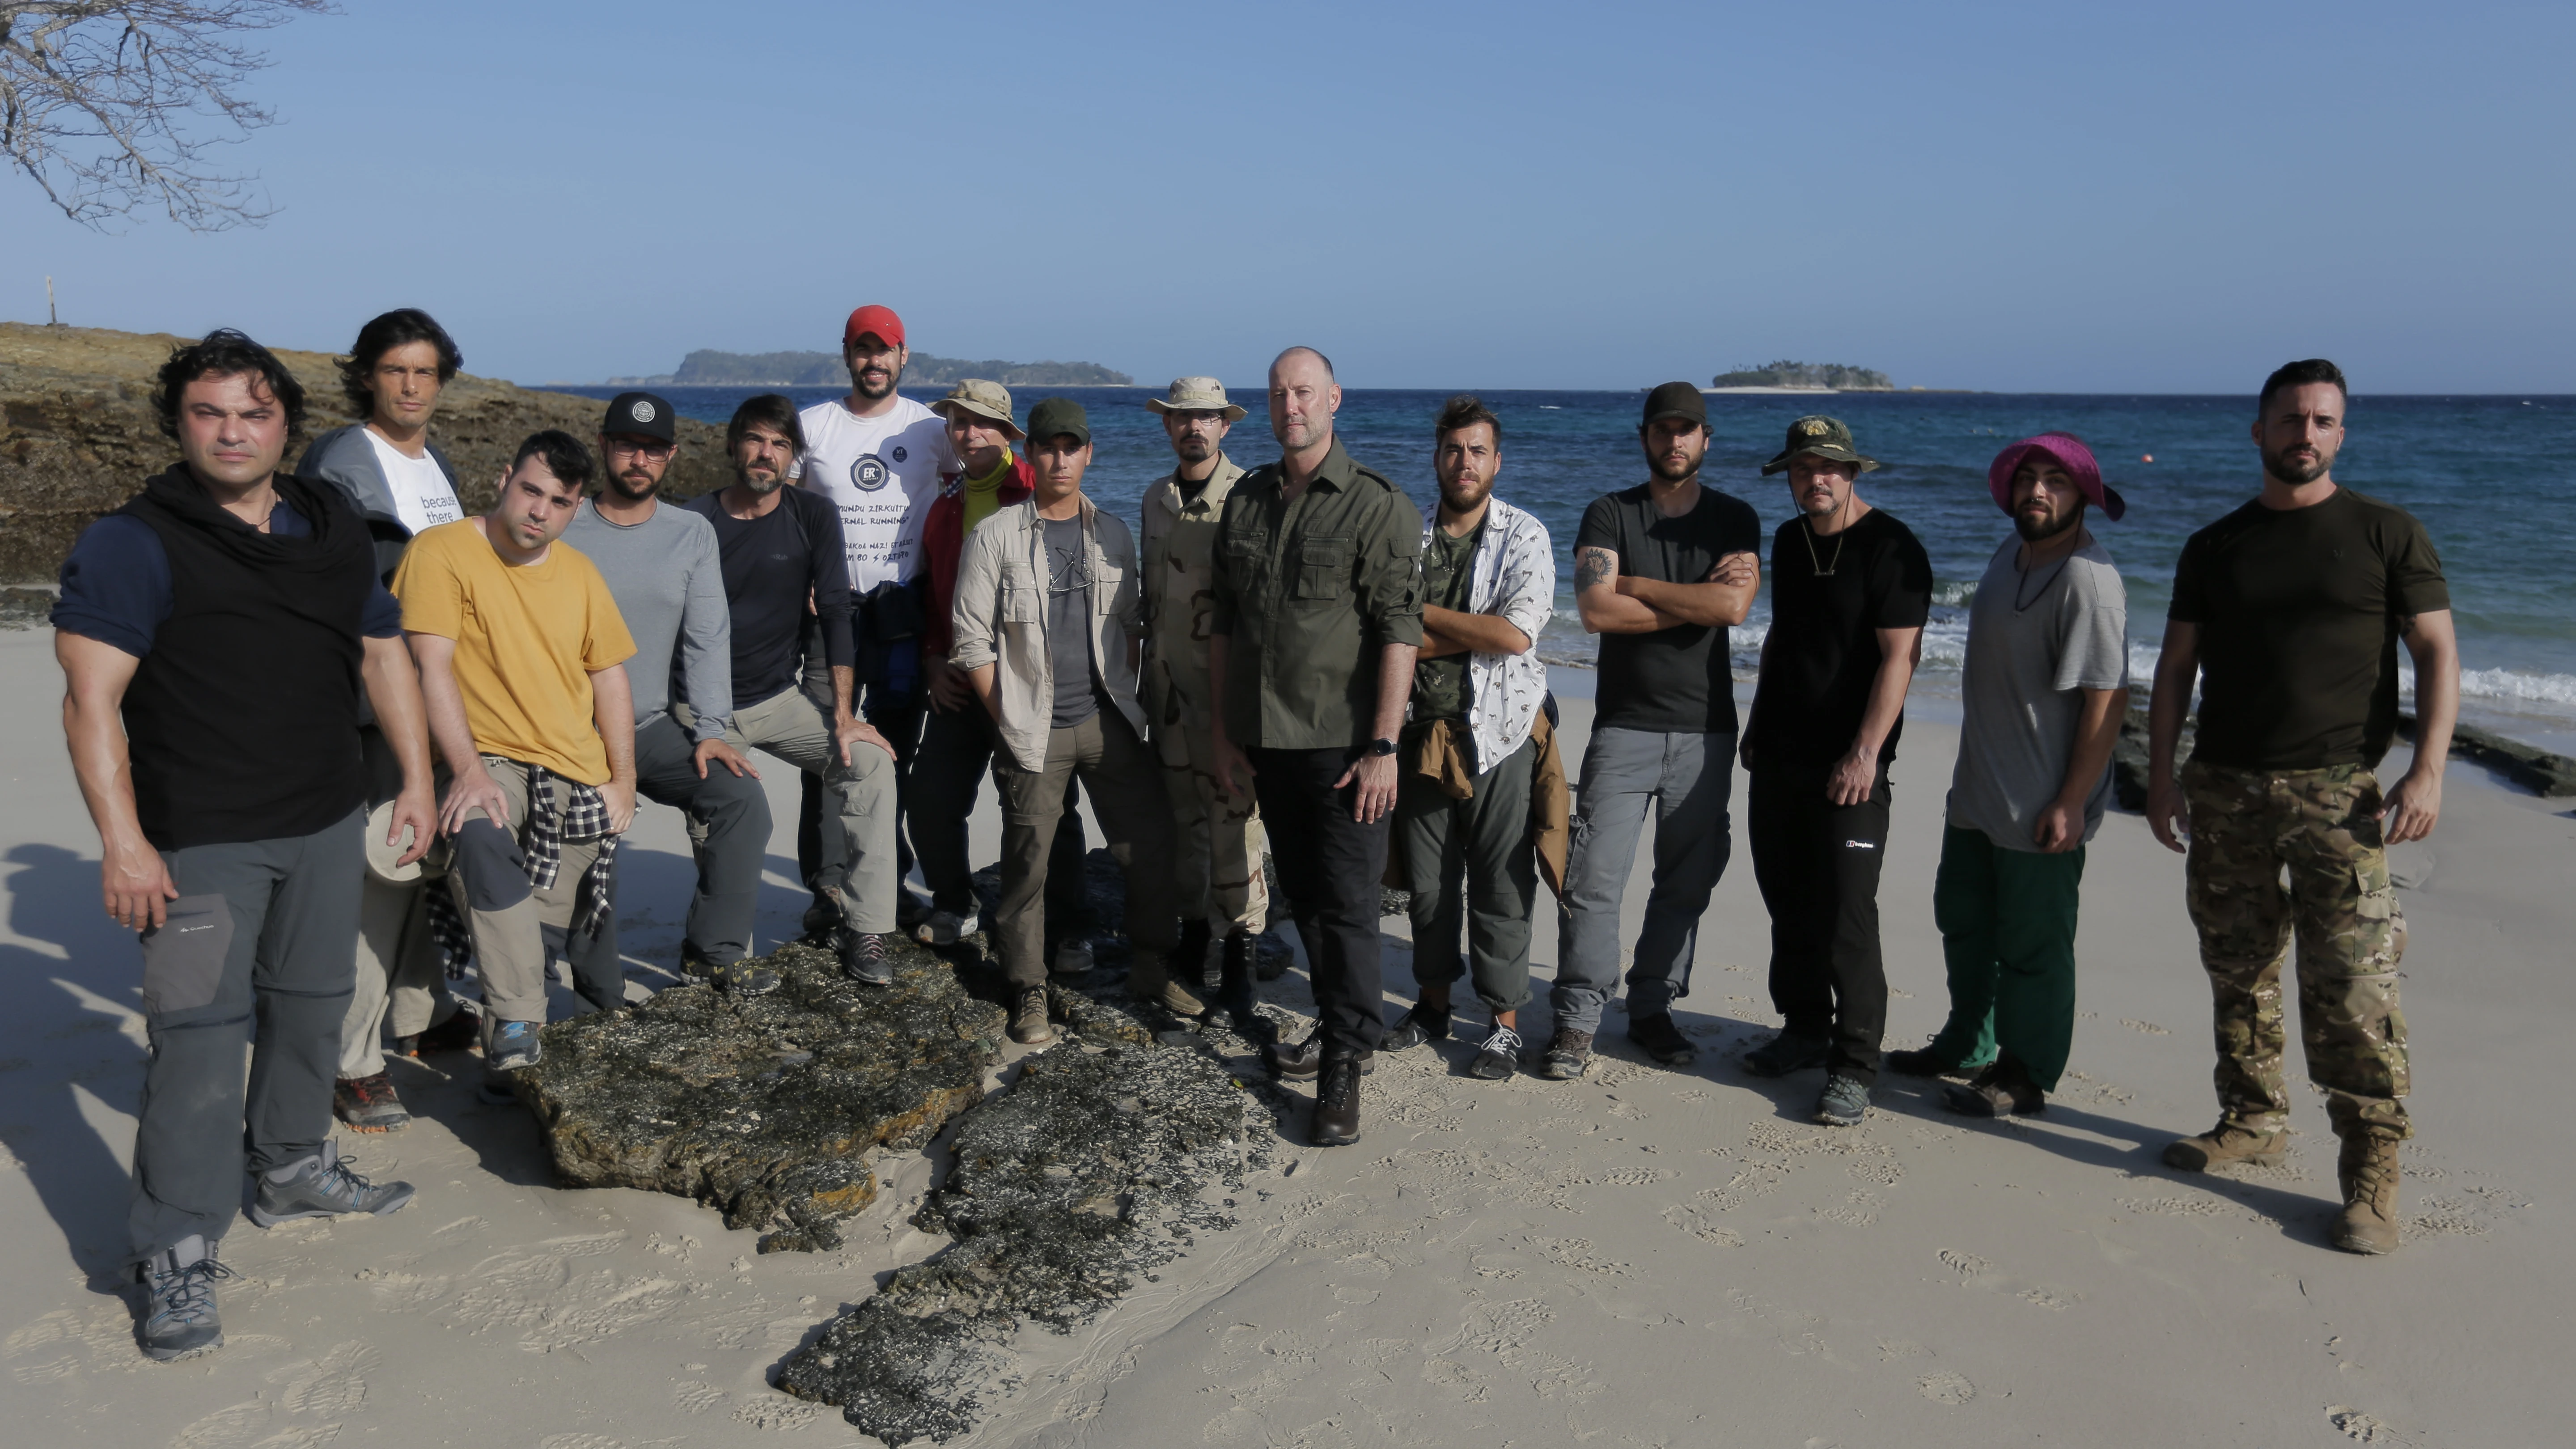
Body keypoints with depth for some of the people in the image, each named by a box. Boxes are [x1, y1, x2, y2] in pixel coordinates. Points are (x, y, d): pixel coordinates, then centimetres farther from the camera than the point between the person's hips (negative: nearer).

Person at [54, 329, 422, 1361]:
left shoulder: (336, 532, 11)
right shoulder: (134, 544, -9)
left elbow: (383, 656, 17)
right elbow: (92, 700, -15)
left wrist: (417, 778, 12)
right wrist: (122, 840, -21)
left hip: (327, 823, 6)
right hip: (199, 841, -6)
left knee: (312, 1001, 17)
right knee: (201, 1032, -8)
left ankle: (292, 1170, 37)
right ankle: (177, 1256, 1)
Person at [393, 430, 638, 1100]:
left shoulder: (580, 573, 13)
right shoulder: (443, 552, -4)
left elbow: (610, 677, 16)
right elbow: (431, 666, -12)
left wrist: (622, 781, 7)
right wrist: (469, 771, -23)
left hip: (580, 776, 5)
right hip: (490, 762, -5)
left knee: (593, 933, 8)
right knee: (483, 841, -38)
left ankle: (610, 1016, 40)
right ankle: (515, 1032, -35)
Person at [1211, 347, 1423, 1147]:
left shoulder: (1378, 505, -7)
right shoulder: (1245, 501, 10)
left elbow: (1399, 632, -11)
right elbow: (1223, 623, 13)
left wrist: (1383, 747, -17)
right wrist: (1221, 730, 10)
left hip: (1343, 743, -5)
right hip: (1266, 741, 6)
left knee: (1347, 902, -2)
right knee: (1304, 894, 15)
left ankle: (1344, 1066, 7)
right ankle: (1340, 1027, 30)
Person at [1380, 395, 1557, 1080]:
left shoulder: (1525, 537, -3)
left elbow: (1517, 633, -16)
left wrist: (1424, 614, -11)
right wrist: (1476, 631, -13)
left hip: (1497, 735, -3)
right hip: (1422, 733, 3)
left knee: (1501, 887, 2)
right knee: (1427, 880, 13)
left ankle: (1505, 1023, 13)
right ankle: (1432, 1004, 28)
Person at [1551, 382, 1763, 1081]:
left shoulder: (1735, 519, 7)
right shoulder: (1610, 515, 3)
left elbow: (1733, 606, -12)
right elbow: (1595, 610, -13)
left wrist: (1636, 585, -9)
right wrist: (1699, 597, -10)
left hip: (1706, 732, 2)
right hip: (1625, 727, -2)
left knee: (1687, 881, 7)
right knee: (1594, 878, -6)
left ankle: (1653, 1009, 21)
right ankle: (1578, 1019, 4)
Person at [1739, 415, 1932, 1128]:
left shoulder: (1892, 548, -9)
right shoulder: (1789, 541, 13)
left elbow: (1900, 656, -14)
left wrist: (1865, 752, -20)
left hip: (1849, 765, -7)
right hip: (1779, 756, 7)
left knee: (1846, 915, -8)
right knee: (1788, 903, 12)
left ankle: (1854, 1067, 0)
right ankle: (1805, 1030, 27)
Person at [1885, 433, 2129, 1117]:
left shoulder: (2086, 580, -21)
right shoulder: (2012, 553, 9)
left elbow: (2108, 698, -24)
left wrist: (2072, 803, -24)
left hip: (2040, 810, -10)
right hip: (1977, 792, 10)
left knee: (2031, 946, 3)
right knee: (1964, 922, 22)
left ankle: (2025, 1078, 20)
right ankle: (1968, 1046, 41)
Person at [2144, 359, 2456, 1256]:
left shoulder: (2386, 534, 3)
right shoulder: (2215, 548, 11)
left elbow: (2437, 653, 0)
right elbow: (2176, 667, 12)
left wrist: (2427, 772, -12)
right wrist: (2160, 775, 3)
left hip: (2336, 789, -3)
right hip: (2224, 787, 4)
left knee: (2351, 987, -8)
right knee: (2238, 971, 11)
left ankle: (2372, 1172, 0)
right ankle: (2253, 1122, 25)